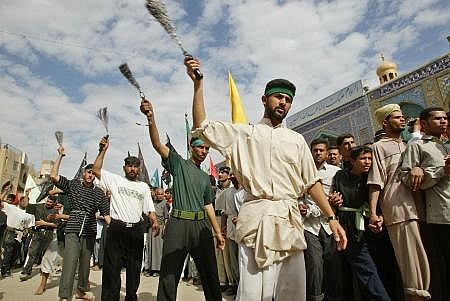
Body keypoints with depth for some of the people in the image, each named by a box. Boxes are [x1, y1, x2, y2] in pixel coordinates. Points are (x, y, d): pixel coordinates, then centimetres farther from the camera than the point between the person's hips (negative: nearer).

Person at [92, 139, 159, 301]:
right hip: (116, 228, -3)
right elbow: (96, 170, -2)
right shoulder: (115, 180, 7)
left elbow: (149, 209, 10)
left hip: (136, 230, 3)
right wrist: (103, 150, -7)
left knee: (134, 267, 12)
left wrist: (155, 222, -9)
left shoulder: (144, 187, 14)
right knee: (112, 266, 1)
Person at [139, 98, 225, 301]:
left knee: (210, 273, 9)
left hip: (201, 225, 5)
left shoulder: (205, 177, 22)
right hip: (178, 223, -4)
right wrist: (151, 118, -26)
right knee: (169, 275, -1)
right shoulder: (178, 163, 7)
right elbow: (158, 145, -9)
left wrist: (218, 232, 18)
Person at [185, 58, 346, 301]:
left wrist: (332, 218, 8)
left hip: (290, 221, 3)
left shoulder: (296, 140, 17)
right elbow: (202, 126, 3)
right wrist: (198, 84, -3)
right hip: (256, 219, -3)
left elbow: (312, 183, 17)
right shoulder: (244, 134, 11)